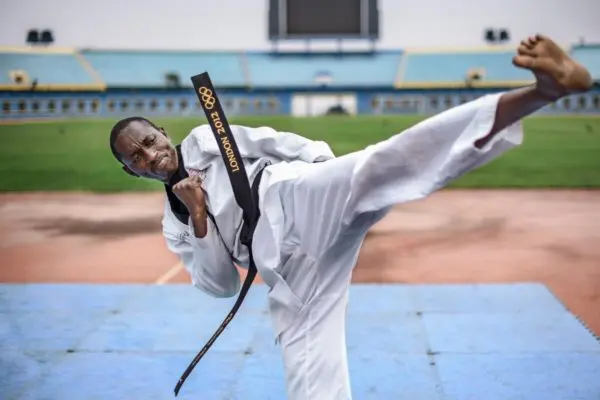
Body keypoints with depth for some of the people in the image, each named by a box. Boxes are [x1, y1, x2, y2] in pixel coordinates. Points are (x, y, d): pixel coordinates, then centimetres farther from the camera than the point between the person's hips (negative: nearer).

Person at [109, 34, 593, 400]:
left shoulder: (205, 138, 19)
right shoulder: (175, 223, 26)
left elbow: (280, 143, 13)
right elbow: (221, 284, 14)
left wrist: (337, 179, -3)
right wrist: (198, 216, 2)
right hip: (291, 275, 4)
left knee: (380, 167, -34)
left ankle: (547, 87, -49)